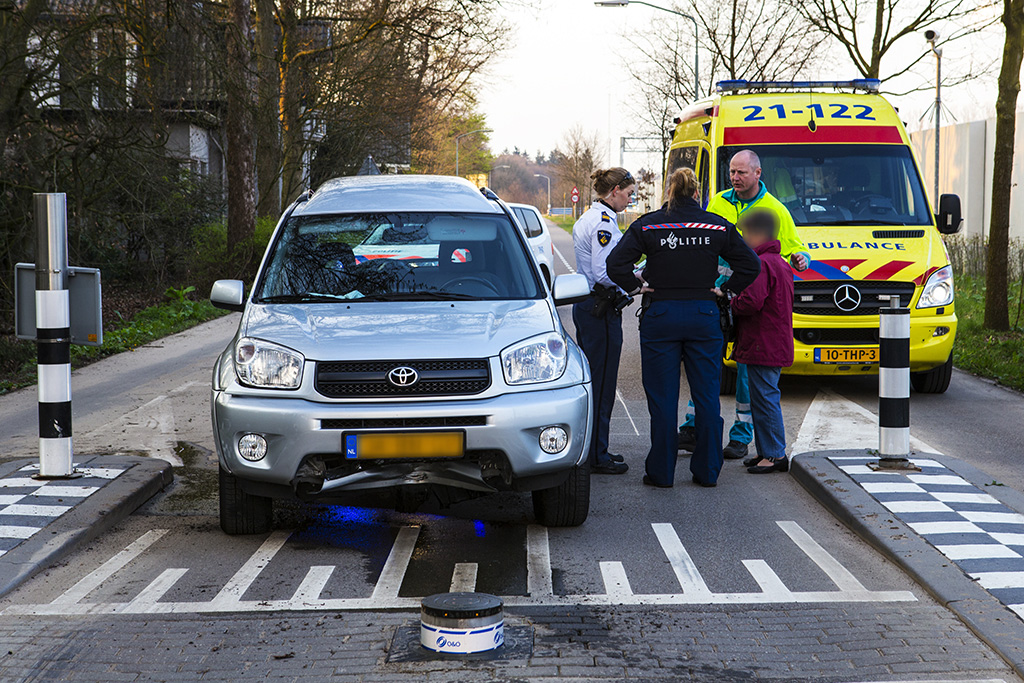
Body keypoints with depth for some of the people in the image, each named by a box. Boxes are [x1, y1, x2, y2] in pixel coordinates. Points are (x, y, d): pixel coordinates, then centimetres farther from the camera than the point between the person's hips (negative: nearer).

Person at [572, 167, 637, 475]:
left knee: (589, 381, 16)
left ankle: (590, 449, 24)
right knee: (601, 383, -3)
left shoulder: (587, 218, 14)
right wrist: (637, 279, -13)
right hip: (601, 310, -10)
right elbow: (604, 273, -23)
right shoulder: (604, 223, -17)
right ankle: (597, 456, 3)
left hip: (585, 306, 10)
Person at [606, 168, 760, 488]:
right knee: (707, 396, 9)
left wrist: (636, 285, 1)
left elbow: (616, 263, -11)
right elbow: (750, 265, 3)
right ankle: (707, 471, 13)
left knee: (662, 398, 4)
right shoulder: (717, 226, 2)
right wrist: (725, 290, 9)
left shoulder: (648, 225, -3)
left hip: (660, 317, -1)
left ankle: (661, 472, 8)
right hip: (704, 316, 1)